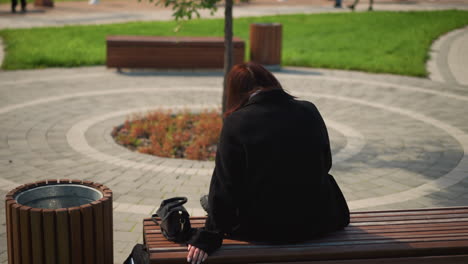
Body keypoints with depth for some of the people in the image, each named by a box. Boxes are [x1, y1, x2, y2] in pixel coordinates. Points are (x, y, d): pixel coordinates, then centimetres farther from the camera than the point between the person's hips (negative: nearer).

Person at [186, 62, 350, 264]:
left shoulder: (236, 121, -11)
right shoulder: (309, 111, -1)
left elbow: (225, 184, -13)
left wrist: (210, 236, -7)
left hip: (263, 228, -2)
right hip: (316, 221, 2)